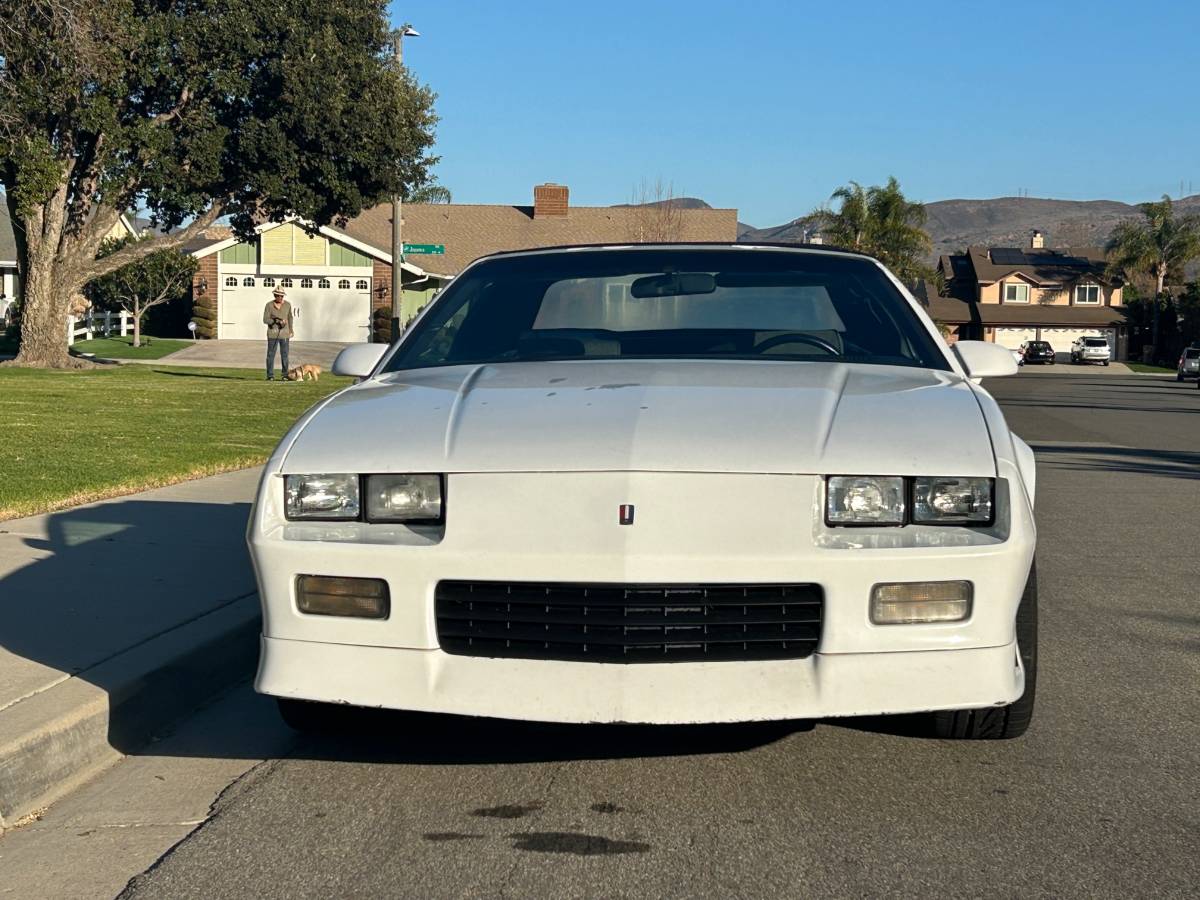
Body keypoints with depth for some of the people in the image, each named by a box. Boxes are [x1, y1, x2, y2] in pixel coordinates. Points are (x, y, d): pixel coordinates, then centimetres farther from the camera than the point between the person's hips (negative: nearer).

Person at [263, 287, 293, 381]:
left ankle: (285, 375, 8)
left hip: (284, 334, 2)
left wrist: (290, 331, 15)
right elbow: (265, 320, -10)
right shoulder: (269, 305, -7)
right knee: (271, 354, -2)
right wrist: (277, 321, -22)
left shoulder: (287, 305, 1)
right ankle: (270, 376, 2)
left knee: (284, 354, 1)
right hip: (272, 334, -2)